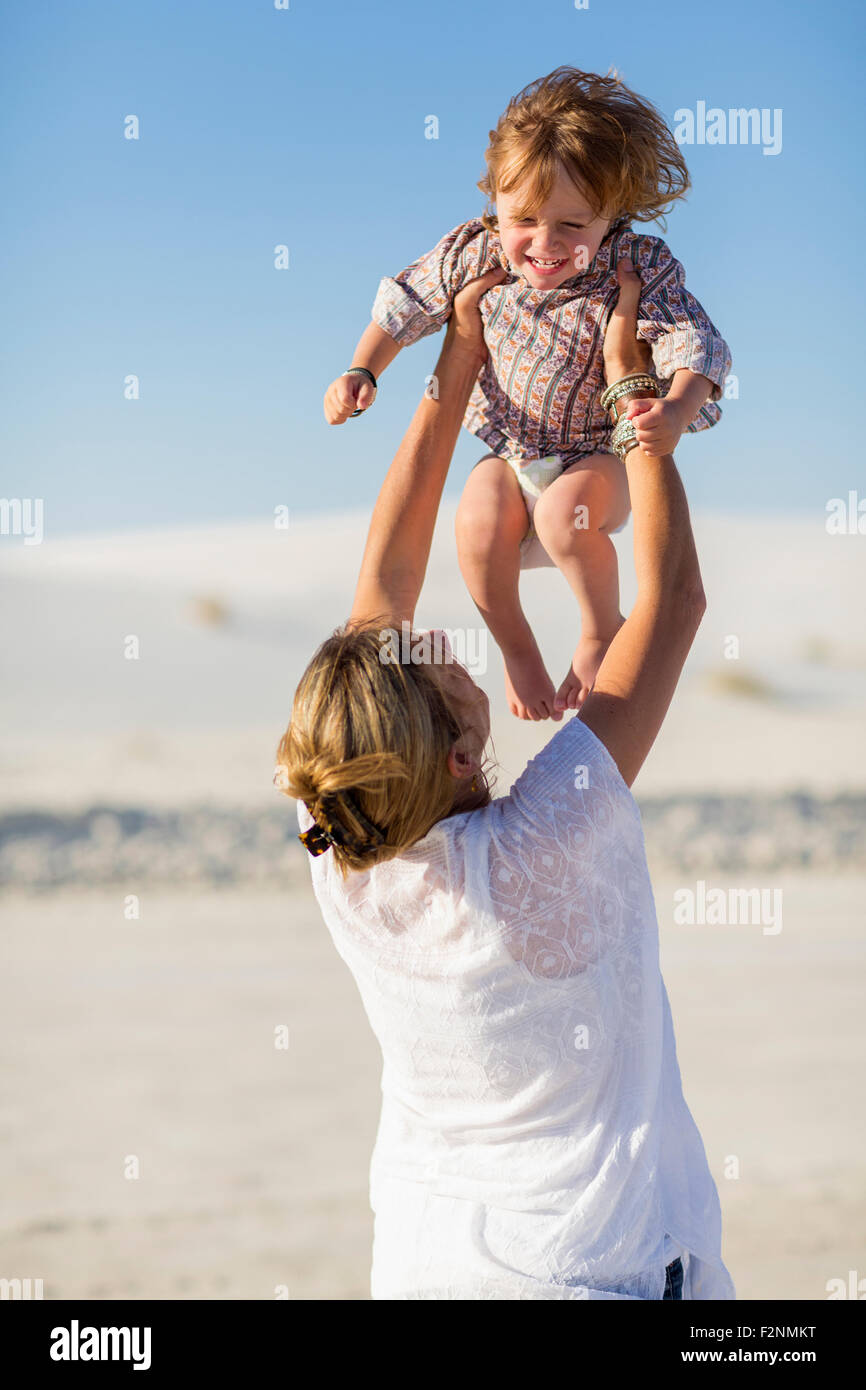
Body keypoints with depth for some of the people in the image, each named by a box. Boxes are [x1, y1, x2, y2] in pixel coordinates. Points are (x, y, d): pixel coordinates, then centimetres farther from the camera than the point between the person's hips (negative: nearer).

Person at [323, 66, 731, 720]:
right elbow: (406, 304, 3)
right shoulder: (476, 254, -13)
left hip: (602, 453, -3)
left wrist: (677, 410, -47)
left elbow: (696, 345, -27)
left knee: (565, 516, -31)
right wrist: (362, 373, -7)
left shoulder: (639, 270, -22)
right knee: (479, 526, -22)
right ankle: (515, 646, 6)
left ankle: (604, 630, -2)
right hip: (510, 451, 3)